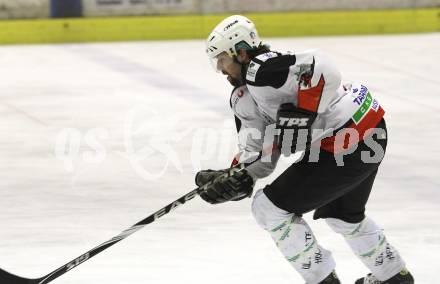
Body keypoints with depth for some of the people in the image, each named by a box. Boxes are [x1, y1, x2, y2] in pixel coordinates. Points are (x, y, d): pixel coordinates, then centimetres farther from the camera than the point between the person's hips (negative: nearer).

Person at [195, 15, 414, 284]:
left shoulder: (261, 70, -18)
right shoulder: (244, 98, 14)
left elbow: (323, 69, -31)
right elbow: (261, 154, 9)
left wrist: (301, 116, -29)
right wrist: (234, 179, -6)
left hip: (348, 147, -11)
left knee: (270, 207, -3)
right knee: (341, 213, 35)